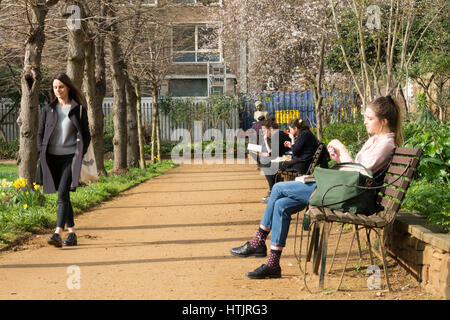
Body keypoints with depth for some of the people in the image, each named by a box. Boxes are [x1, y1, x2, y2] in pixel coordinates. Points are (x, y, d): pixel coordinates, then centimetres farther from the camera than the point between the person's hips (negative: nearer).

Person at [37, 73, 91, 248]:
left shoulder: (79, 109, 3)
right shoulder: (48, 109, 9)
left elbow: (86, 135, 6)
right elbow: (40, 134, 12)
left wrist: (80, 155, -4)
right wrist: (41, 155, 1)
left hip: (70, 157, -3)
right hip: (52, 158, 3)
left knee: (63, 194, -16)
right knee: (63, 195, 9)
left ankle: (58, 233, -22)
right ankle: (72, 232, 19)